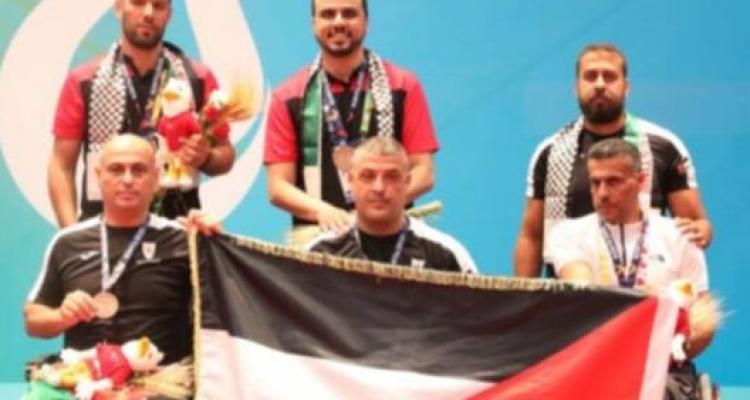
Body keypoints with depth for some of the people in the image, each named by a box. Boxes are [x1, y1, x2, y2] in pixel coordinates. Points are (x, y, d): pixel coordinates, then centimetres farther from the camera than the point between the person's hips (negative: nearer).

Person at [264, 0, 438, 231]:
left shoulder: (402, 86, 7)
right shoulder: (289, 97, 8)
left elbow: (423, 172, 4)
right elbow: (278, 186, 5)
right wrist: (321, 210, -14)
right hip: (317, 234, 1)